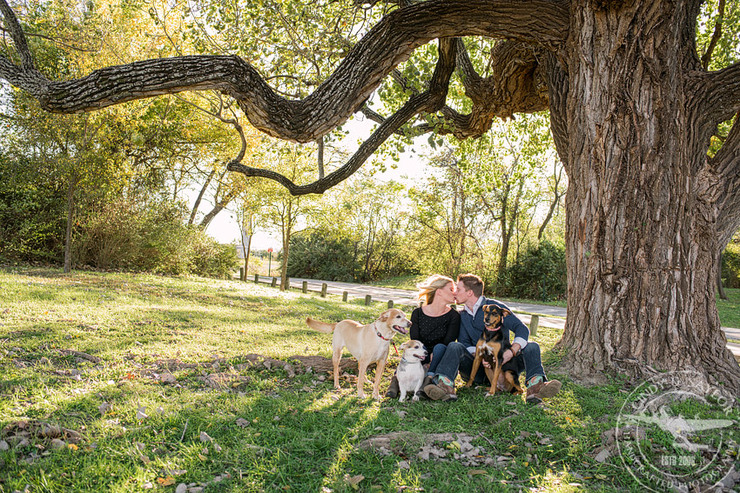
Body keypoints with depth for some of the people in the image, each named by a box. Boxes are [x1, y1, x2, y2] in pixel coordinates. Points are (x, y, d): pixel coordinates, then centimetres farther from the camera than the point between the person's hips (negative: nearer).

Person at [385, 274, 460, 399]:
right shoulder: (418, 313, -1)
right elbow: (415, 341, -9)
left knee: (440, 347, -31)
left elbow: (448, 342, -11)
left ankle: (429, 379, -48)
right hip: (422, 359, 0)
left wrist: (433, 358, -27)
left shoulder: (453, 316, -2)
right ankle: (398, 378, -42)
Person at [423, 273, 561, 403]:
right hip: (477, 367, 2)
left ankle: (535, 386, -51)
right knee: (454, 347, -25)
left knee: (532, 346, -22)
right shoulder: (462, 316, 14)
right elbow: (464, 343, 3)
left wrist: (511, 352, -26)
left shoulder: (495, 306, 1)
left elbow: (522, 329, -8)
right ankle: (446, 386, -51)